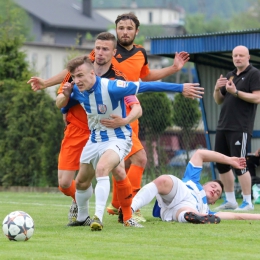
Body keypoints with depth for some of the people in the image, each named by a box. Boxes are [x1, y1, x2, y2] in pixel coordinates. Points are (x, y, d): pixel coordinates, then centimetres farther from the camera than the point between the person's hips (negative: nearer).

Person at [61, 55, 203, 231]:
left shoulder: (110, 88, -28)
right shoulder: (77, 91, -8)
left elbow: (146, 86, -27)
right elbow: (63, 107, 13)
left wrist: (181, 88, -28)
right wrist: (67, 95, -13)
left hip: (118, 139, -7)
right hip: (95, 140, 7)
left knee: (101, 169, -34)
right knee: (82, 182, 15)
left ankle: (98, 218, -33)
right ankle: (82, 217, 42)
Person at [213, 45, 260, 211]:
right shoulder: (230, 76, 18)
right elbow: (219, 101, 21)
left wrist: (236, 92, -21)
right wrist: (217, 89, 0)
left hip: (241, 128, -8)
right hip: (224, 127, 8)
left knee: (239, 165, -12)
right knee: (222, 165, 9)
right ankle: (230, 201, 17)